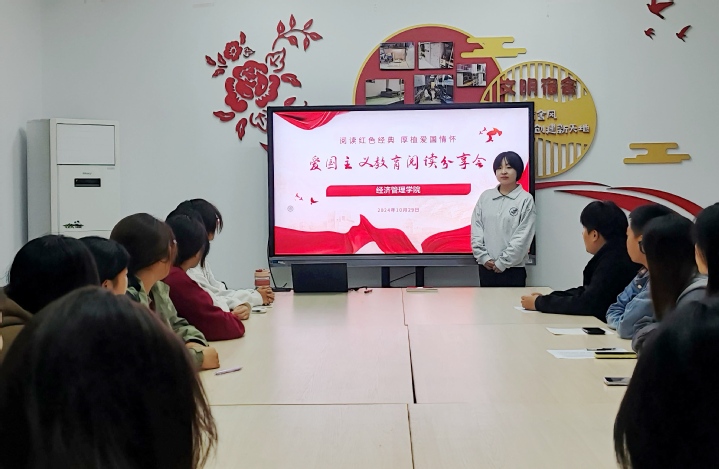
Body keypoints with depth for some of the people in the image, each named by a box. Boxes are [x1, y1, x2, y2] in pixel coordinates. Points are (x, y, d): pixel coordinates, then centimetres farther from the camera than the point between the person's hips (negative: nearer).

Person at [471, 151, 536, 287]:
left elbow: (522, 237, -9)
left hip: (512, 269, -3)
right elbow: (476, 229, 4)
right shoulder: (485, 197, 7)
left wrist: (502, 262, -11)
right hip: (486, 267, 3)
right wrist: (483, 257, -7)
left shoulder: (525, 199, -4)